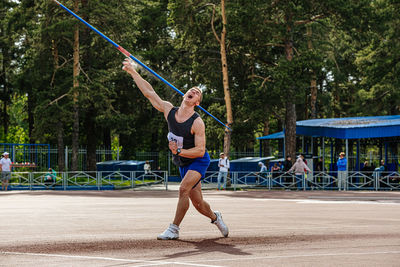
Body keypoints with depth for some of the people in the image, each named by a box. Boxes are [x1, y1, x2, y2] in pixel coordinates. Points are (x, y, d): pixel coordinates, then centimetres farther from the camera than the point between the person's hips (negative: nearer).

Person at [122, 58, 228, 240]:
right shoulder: (169, 110, -7)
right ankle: (215, 217, 39)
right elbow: (149, 92, -4)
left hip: (199, 161, -6)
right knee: (197, 203, 9)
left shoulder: (197, 123, -23)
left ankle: (174, 229, -18)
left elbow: (200, 150, -24)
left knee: (183, 189, -26)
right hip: (183, 163, 6)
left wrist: (178, 152, -33)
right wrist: (132, 72, -5)